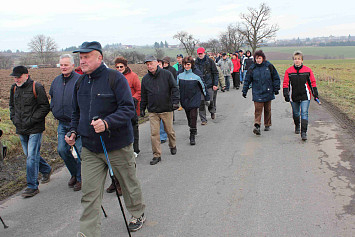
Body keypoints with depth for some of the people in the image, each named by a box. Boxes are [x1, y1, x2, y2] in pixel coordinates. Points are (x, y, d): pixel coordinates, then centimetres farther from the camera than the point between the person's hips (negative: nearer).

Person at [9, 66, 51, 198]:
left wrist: (31, 120, -15)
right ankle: (46, 170, 41)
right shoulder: (14, 89, 10)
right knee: (29, 155, 17)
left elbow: (45, 107, -11)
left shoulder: (36, 88, -10)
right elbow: (12, 105, 25)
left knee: (32, 156, -8)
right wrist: (14, 118, 7)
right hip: (21, 129, 7)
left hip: (35, 129, -7)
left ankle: (33, 187, 0)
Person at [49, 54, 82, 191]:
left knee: (79, 151, 0)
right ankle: (74, 173, 26)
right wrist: (54, 109, 15)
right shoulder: (56, 81, 11)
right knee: (62, 150, 4)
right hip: (62, 123, 6)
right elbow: (52, 97, 28)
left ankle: (80, 178, 16)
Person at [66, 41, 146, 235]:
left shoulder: (115, 78, -11)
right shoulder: (80, 83, 8)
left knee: (129, 183, 16)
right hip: (90, 149, 4)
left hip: (118, 146, -4)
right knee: (89, 193, 1)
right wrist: (73, 131, 4)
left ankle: (138, 214, 42)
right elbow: (76, 112, 20)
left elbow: (128, 109, -17)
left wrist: (107, 122, -31)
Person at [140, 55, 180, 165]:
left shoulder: (167, 74, -2)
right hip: (152, 111, 2)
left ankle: (173, 146, 39)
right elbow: (144, 95, 13)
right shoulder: (145, 79, 6)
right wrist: (142, 108, 13)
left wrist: (175, 101, -13)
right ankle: (157, 155, 6)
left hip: (167, 109, -1)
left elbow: (174, 88, -2)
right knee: (154, 133, -4)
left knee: (169, 131, 12)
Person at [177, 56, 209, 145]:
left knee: (193, 116, -10)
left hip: (194, 98, -4)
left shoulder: (197, 74, -8)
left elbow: (203, 86, 1)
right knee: (188, 116, 12)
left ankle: (192, 136, -4)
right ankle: (194, 130, 36)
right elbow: (177, 87, 11)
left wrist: (207, 97, 7)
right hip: (184, 99, 4)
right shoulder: (180, 74, 1)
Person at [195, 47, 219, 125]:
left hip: (209, 85, -2)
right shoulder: (196, 62, 5)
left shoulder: (210, 61, -2)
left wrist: (215, 84, -7)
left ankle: (212, 111, 37)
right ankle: (203, 119, 5)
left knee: (211, 100, 4)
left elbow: (215, 73, 0)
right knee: (201, 102, -3)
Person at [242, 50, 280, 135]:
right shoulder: (252, 68, 1)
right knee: (258, 109, -11)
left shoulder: (269, 66, 0)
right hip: (257, 93, -1)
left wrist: (276, 88, 3)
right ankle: (257, 126, -16)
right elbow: (247, 80, 7)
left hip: (268, 92, 1)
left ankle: (267, 125, 26)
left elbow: (276, 78, 6)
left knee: (267, 109, 11)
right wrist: (244, 91, 5)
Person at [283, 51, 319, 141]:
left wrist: (315, 94, 5)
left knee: (304, 113, -10)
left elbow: (312, 82, 6)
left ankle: (303, 132, -9)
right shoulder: (289, 71, 0)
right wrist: (286, 94, -6)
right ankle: (297, 126, 44)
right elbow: (286, 83, 3)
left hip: (305, 96, -2)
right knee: (296, 113, 17)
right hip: (294, 97, 2)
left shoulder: (307, 70, 0)